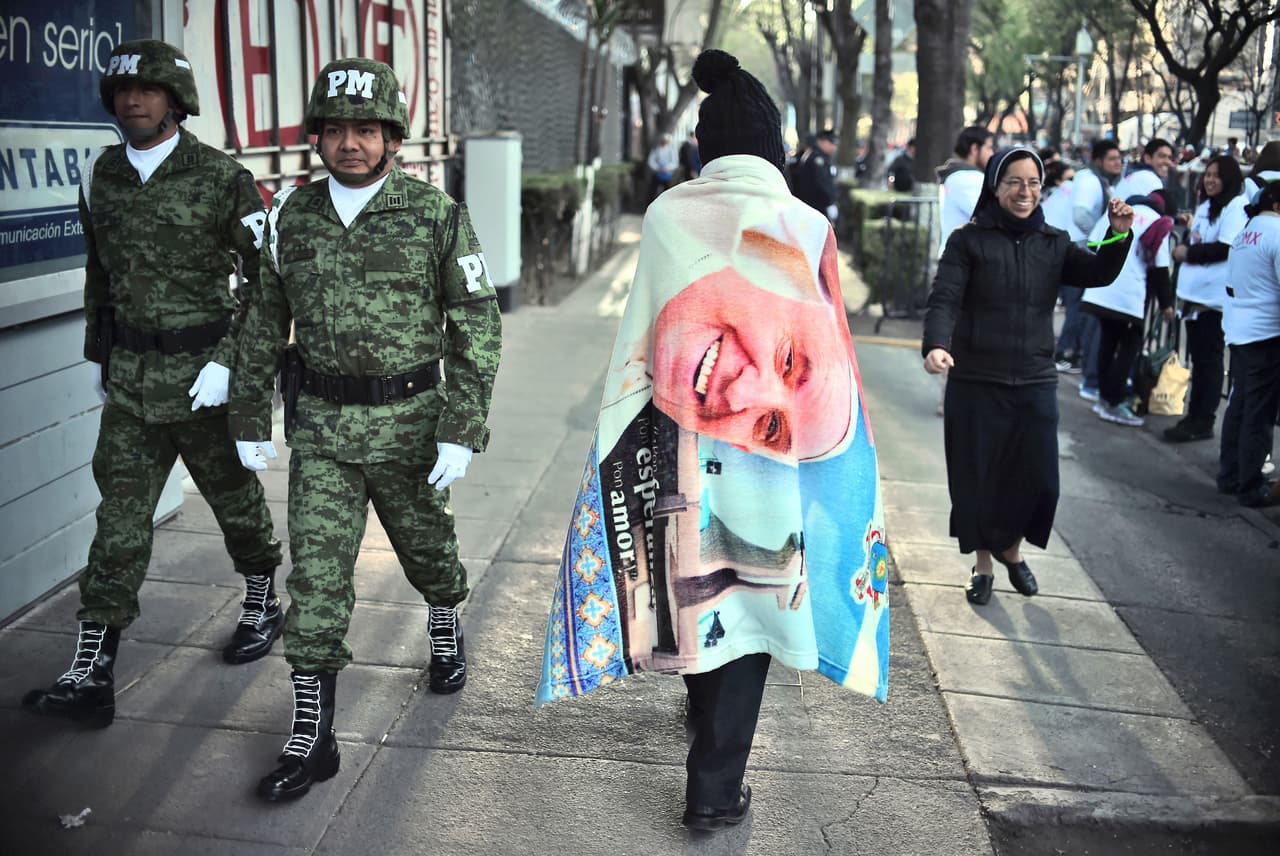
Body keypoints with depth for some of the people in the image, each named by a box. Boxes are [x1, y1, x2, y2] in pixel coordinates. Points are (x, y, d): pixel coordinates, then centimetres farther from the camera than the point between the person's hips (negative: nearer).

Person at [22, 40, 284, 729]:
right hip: (130, 380, 4)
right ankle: (92, 673, 2)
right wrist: (100, 354, 20)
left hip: (202, 373, -4)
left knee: (234, 497, 12)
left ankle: (262, 603, 36)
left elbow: (266, 278, -9)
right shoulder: (99, 178, 7)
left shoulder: (221, 178, -9)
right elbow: (98, 274, 19)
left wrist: (227, 361, -16)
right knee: (120, 518, 1)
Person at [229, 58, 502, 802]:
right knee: (316, 578, -1)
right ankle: (312, 736, 8)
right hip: (320, 428, 2)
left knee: (426, 546, 18)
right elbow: (265, 321, 10)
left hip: (408, 423, -2)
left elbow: (477, 328, -8)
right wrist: (250, 418, 9)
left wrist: (461, 433, -14)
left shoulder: (437, 217, -9)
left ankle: (447, 626, 50)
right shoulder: (292, 215, 1)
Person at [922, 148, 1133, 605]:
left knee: (1038, 479, 4)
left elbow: (1097, 274, -2)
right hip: (975, 383, -3)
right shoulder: (968, 240, -4)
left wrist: (1118, 236, -20)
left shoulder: (1053, 242, 9)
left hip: (1035, 383, 3)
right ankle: (983, 563, 28)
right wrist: (935, 345, -33)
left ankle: (1011, 548, 34)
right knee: (977, 480, 6)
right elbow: (944, 300, -15)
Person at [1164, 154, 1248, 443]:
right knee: (1198, 359, 13)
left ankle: (1202, 422, 3)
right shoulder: (1204, 206, 19)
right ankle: (1195, 416, 20)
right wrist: (1188, 240, 8)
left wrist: (1188, 253, -9)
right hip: (1195, 293, 9)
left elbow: (1226, 248, -16)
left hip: (1216, 297, -9)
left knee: (1208, 361, -3)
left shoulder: (1236, 206, -9)